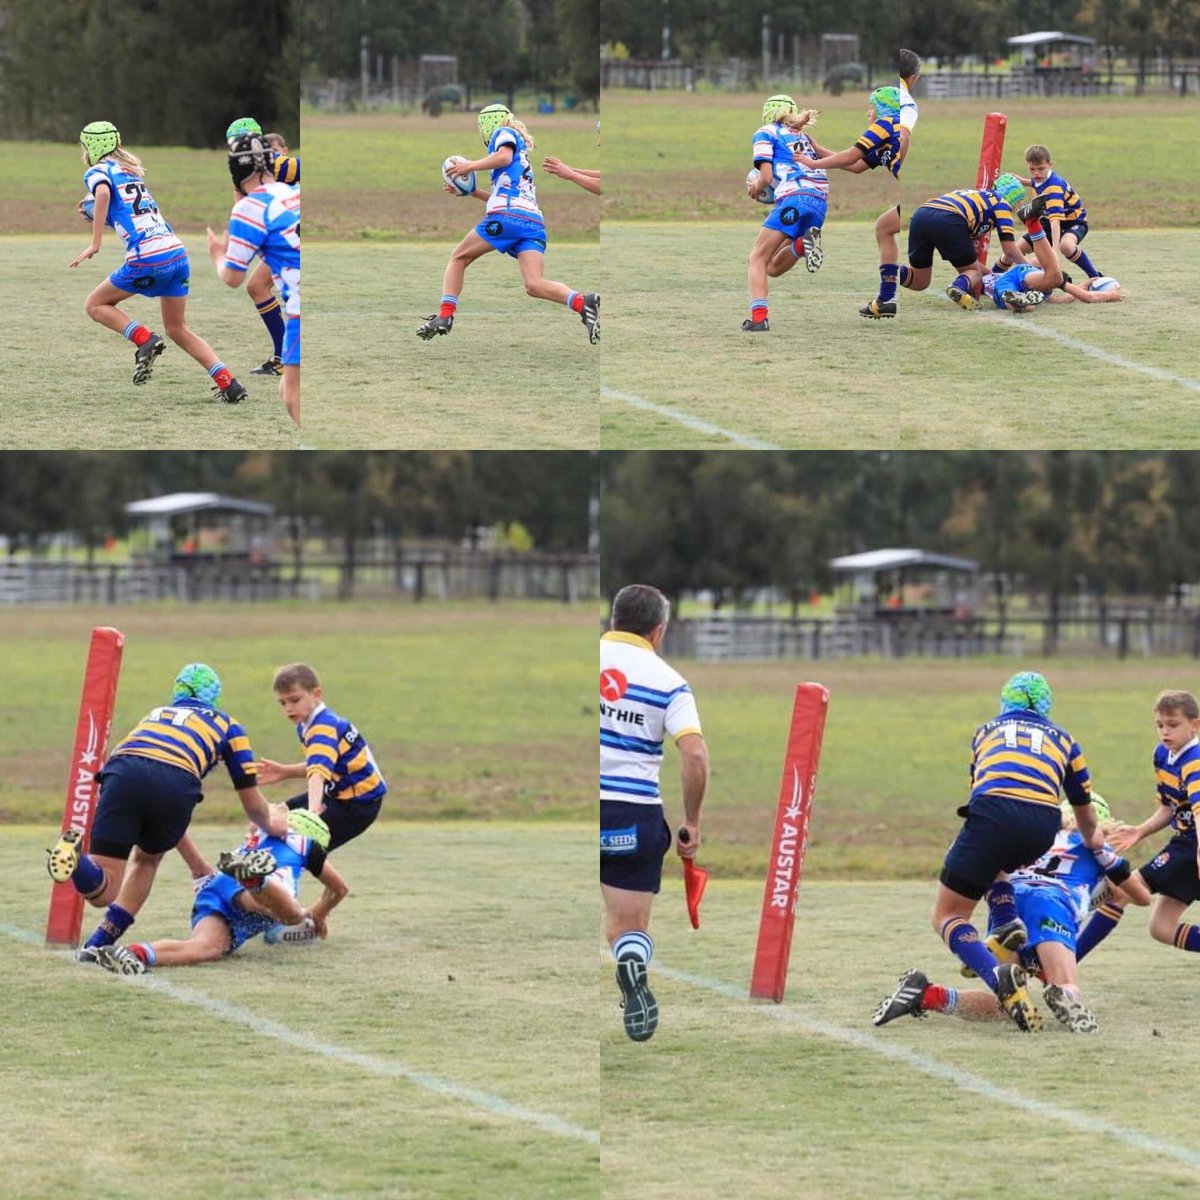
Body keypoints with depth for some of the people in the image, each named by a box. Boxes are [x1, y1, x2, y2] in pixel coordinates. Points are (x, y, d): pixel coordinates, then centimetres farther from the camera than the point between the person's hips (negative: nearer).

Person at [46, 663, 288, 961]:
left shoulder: (155, 714, 43)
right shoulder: (227, 724, 33)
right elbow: (253, 805, 34)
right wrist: (271, 823, 60)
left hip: (121, 772, 2)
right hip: (176, 784, -2)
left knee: (102, 892, 2)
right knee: (148, 856, 30)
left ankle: (75, 856, -31)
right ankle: (100, 943, 20)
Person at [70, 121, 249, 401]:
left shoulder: (97, 172, 2)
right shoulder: (131, 170, 25)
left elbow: (103, 193, -22)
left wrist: (95, 244, -21)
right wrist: (98, 214, 22)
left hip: (147, 259, -7)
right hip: (177, 253, 7)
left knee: (95, 305, 13)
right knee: (177, 329, 17)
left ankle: (144, 339, -8)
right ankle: (229, 384, 5)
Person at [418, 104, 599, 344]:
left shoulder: (504, 133, 13)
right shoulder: (521, 153, 36)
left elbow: (504, 156, -10)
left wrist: (469, 166, -2)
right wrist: (472, 191, 35)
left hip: (507, 216, -7)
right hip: (534, 223, 7)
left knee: (458, 258, 12)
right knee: (534, 285, -10)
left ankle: (445, 316, 1)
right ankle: (582, 302, -35)